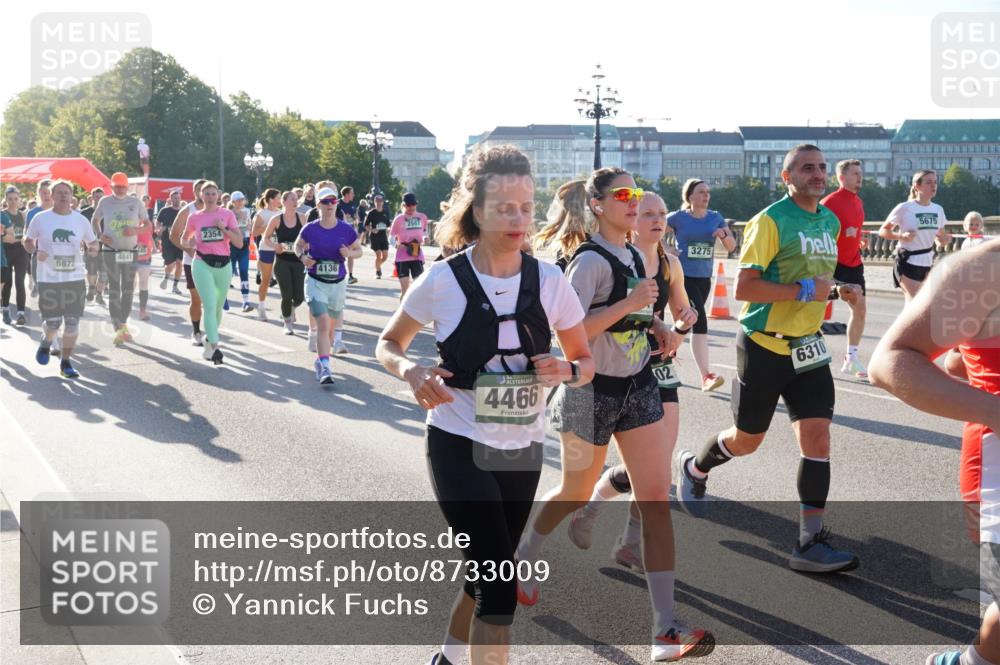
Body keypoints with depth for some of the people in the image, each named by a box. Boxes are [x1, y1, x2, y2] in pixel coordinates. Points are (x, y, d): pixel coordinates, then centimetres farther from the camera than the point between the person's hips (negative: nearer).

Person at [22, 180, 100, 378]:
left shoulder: (81, 220, 3)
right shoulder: (41, 219, -2)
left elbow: (93, 242, 13)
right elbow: (27, 240, 9)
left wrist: (92, 248, -11)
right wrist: (35, 252, -12)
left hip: (75, 278, 2)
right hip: (48, 280, -2)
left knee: (72, 323, 2)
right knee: (53, 322, -1)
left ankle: (66, 362, 16)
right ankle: (46, 343, 34)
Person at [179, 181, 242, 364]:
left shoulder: (227, 215, 2)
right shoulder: (194, 217, 4)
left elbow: (239, 242, -4)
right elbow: (183, 240, 17)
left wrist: (224, 228, -16)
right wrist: (189, 244, -6)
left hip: (224, 264, 2)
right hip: (202, 264, -2)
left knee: (218, 306, 15)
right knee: (210, 306, -14)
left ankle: (210, 338, 36)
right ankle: (214, 346, -17)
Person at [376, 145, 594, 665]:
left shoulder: (550, 281, -5)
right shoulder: (442, 281, -12)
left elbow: (586, 360, 6)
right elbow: (388, 344, 3)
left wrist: (566, 371, -17)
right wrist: (411, 372, -19)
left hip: (522, 450, 4)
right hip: (459, 447, -4)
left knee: (487, 576, 20)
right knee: (500, 588, -12)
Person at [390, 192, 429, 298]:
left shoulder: (422, 217, 4)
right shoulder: (399, 219, -3)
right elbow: (391, 237, 1)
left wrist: (424, 238, -2)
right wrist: (397, 244, -21)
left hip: (417, 255, 2)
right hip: (402, 257, -2)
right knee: (404, 288, 1)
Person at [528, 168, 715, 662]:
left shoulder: (634, 256, 8)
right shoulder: (590, 260, -16)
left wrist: (658, 327, 5)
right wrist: (629, 304, -26)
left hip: (638, 385, 6)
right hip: (592, 389, -6)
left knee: (657, 498, -5)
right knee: (577, 494, 13)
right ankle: (524, 556, 46)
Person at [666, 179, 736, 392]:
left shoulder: (715, 218, 5)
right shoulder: (678, 217, -7)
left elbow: (731, 247, 6)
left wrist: (724, 234, -14)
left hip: (704, 278, 6)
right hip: (684, 277, -6)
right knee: (700, 321, -18)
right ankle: (707, 376, -21)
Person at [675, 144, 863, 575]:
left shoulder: (831, 222, 10)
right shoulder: (771, 221, -14)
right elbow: (743, 287, -20)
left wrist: (838, 291, 5)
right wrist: (803, 290, -24)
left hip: (807, 347, 6)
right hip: (764, 346, -6)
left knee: (817, 437, -7)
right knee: (746, 441, 9)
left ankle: (811, 543, -3)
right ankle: (692, 469, 41)